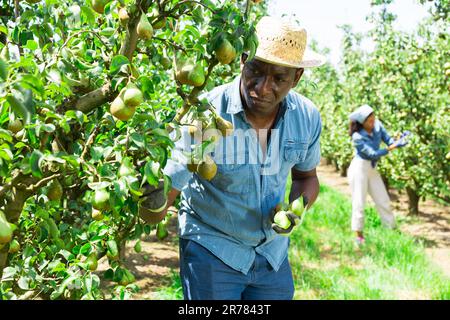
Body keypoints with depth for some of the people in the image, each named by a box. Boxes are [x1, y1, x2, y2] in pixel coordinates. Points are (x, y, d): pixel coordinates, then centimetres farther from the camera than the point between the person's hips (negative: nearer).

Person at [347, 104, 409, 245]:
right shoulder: (357, 137, -20)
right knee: (359, 203, 0)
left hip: (372, 169, 6)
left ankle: (393, 230, 20)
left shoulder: (377, 125, -5)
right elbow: (373, 154, -23)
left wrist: (399, 141, -26)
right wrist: (392, 147, -29)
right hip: (359, 168, -6)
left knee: (383, 201, 10)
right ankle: (359, 236, 11)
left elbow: (389, 140, -5)